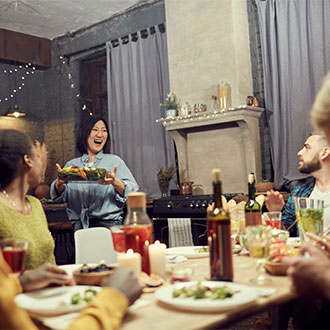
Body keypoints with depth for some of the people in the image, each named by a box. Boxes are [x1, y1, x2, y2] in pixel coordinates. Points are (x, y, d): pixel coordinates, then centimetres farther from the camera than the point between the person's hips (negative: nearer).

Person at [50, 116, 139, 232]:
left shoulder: (114, 161, 10)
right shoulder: (71, 164, 17)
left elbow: (133, 191, -1)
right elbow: (60, 195, 11)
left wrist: (115, 182, -20)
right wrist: (60, 182, -10)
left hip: (108, 224, -2)